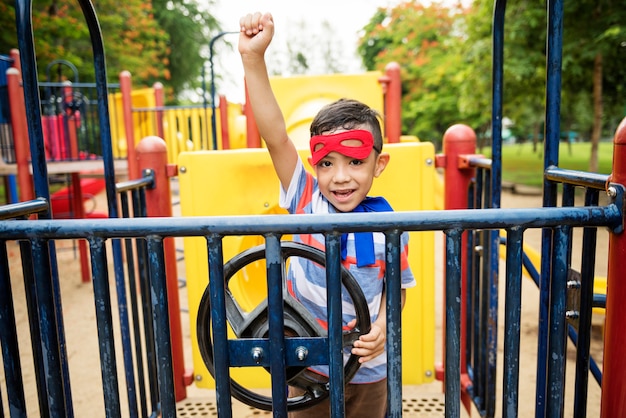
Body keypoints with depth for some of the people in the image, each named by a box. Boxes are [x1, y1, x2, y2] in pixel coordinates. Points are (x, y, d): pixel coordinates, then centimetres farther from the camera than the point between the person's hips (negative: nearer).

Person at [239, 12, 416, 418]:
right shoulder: (307, 201, -16)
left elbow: (397, 286, -1)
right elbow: (275, 136, -26)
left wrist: (383, 327, -21)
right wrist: (253, 58, -34)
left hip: (369, 368, 0)